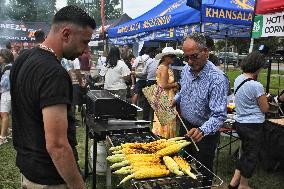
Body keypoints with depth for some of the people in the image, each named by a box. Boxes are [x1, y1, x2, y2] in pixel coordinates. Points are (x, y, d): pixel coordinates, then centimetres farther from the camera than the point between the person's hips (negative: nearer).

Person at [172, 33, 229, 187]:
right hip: (185, 127, 7)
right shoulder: (186, 69, -5)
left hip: (205, 134, -7)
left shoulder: (217, 79, -29)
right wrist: (175, 100, -4)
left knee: (202, 173, 12)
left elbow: (219, 115, -33)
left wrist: (202, 131, -49)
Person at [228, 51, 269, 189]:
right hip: (253, 126, -8)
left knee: (245, 153, 22)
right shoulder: (256, 86, -22)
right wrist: (264, 98, 4)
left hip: (240, 122, 8)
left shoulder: (238, 79, 1)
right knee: (252, 156, 10)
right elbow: (265, 108, -13)